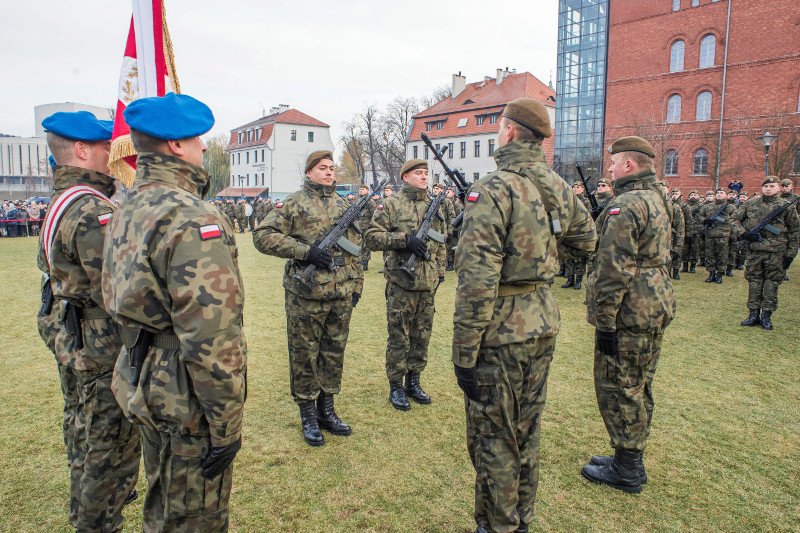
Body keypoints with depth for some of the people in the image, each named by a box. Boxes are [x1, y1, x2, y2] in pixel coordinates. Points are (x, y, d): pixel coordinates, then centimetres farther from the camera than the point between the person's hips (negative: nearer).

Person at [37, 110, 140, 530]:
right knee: (110, 452, 3)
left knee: (84, 442, 25)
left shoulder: (59, 202, 11)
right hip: (104, 353, -11)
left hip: (72, 344, 11)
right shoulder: (92, 209, -23)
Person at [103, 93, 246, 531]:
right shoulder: (191, 218, -24)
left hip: (144, 386, 9)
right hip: (188, 402, -9)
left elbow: (115, 300, 15)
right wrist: (226, 425, -19)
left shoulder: (126, 211, 7)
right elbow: (212, 339, -28)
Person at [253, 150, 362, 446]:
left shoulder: (344, 206, 12)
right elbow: (263, 236, -12)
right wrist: (304, 250, -20)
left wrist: (356, 283, 12)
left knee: (334, 353, 13)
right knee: (304, 355, 6)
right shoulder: (294, 203, -4)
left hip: (341, 296, 5)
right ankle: (308, 415, 21)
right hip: (305, 295, -5)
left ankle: (326, 410, 29)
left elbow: (355, 247, 18)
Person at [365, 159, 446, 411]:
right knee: (399, 337, 3)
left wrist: (440, 272, 13)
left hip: (428, 283, 5)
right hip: (401, 282, -5)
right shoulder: (391, 205, -4)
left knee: (422, 336, 13)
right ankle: (396, 387, 17)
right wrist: (405, 239, -19)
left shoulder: (437, 206, 12)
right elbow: (372, 236, -10)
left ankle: (413, 383, 28)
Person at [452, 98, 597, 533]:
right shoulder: (559, 188, 4)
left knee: (494, 437, 8)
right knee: (527, 430, 21)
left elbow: (476, 281, -23)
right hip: (544, 324, 8)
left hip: (500, 332, -7)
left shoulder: (493, 189, -19)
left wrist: (464, 351, -17)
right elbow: (586, 241, 20)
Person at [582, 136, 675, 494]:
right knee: (638, 387, 18)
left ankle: (626, 471, 14)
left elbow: (613, 271, -23)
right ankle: (631, 459, 31)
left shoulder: (625, 206, -18)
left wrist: (605, 322, -19)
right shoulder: (659, 200, 14)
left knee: (617, 388, 2)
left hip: (629, 314, -10)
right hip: (657, 308, 10)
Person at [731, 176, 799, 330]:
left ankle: (766, 316, 13)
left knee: (772, 283, 3)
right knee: (754, 282, 6)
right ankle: (753, 314, 16)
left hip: (776, 253, -2)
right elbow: (734, 218, 12)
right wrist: (742, 233, -7)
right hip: (755, 251, 2)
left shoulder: (786, 206, -1)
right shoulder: (751, 204, 5)